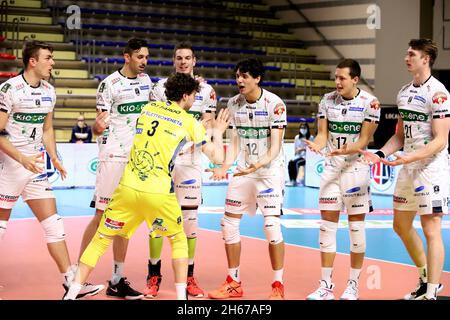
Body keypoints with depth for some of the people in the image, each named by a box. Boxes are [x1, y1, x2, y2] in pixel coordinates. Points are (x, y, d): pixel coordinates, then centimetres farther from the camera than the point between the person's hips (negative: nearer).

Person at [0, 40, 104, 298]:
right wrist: (22, 158, -22)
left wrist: (54, 158, 6)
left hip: (36, 166, 6)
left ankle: (71, 280, 2)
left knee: (53, 224, 1)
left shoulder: (49, 91, 8)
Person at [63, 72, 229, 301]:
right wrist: (218, 132, 23)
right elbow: (218, 157, 5)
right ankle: (181, 295, 15)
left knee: (101, 239, 12)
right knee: (179, 240, 20)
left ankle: (71, 293, 8)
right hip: (158, 193, -3)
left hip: (128, 187, 3)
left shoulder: (148, 108, 13)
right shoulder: (190, 122, 3)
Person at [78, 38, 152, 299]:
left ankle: (117, 280, 11)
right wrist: (98, 125, -29)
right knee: (102, 216, -8)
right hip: (114, 156, -6)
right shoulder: (109, 84, -7)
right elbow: (99, 126, -8)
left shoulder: (146, 80, 11)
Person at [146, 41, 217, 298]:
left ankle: (188, 277, 11)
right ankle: (154, 276, 8)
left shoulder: (206, 90, 8)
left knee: (190, 218, 2)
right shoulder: (161, 86, 6)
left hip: (190, 160, 1)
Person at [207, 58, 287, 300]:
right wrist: (225, 167, -11)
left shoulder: (275, 104, -14)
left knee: (272, 226, -14)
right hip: (242, 172, 6)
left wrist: (259, 164, -36)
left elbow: (275, 146, -18)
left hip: (270, 171, -5)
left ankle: (278, 286, 0)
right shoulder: (234, 103, 2)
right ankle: (234, 283, 17)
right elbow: (234, 143, 6)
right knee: (228, 224, 4)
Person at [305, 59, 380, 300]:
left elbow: (364, 140, -11)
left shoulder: (369, 103, -8)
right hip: (331, 168, 3)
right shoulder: (327, 100, 3)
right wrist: (317, 145, -19)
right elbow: (322, 133, 4)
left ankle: (353, 285, 13)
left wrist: (346, 150, -29)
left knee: (356, 226, 2)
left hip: (356, 168, -3)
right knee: (327, 224, 1)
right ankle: (326, 286, 7)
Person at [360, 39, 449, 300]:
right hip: (408, 169, 9)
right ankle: (426, 280, 31)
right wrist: (381, 155, 6)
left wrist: (410, 157, -28)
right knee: (401, 225, 16)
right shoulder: (404, 92, 12)